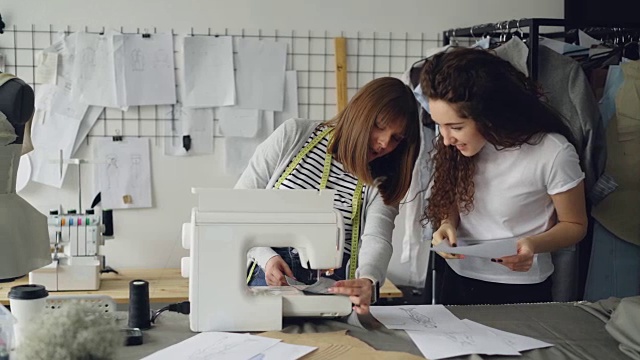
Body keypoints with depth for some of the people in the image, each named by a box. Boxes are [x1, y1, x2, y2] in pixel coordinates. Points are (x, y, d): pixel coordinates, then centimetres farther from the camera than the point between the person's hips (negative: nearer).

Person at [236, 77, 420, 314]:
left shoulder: (381, 184, 7)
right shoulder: (293, 135, 4)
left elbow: (377, 240, -12)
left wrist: (367, 281, -35)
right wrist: (266, 257, -10)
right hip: (270, 276, -1)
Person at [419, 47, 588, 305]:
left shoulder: (553, 153, -23)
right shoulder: (459, 144, -10)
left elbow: (574, 225, -8)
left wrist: (534, 244, -27)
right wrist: (448, 223, -14)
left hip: (521, 290, -4)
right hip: (458, 280, 4)